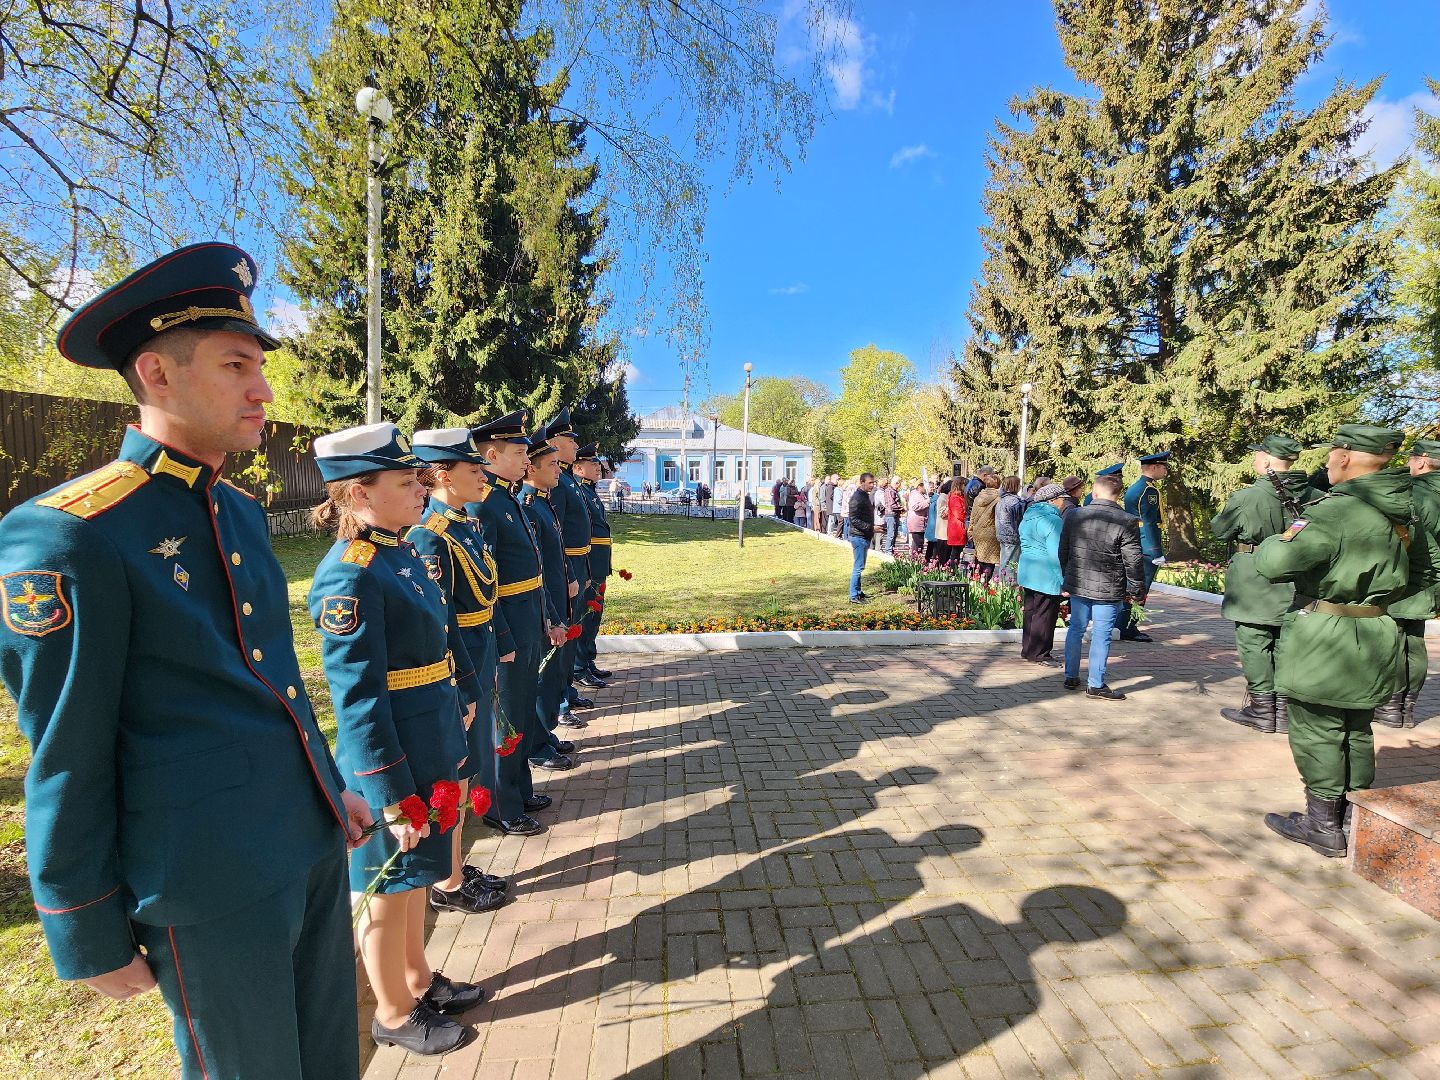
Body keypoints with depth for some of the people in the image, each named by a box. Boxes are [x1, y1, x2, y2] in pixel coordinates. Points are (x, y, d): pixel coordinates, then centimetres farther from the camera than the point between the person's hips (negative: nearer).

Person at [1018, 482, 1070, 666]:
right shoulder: (1052, 520, -16)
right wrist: (1064, 580, -16)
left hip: (1027, 573, 9)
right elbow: (1056, 553, -20)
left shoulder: (1028, 517, 14)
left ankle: (1027, 651, 22)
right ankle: (1040, 654, 5)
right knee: (1044, 615, -1)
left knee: (1030, 612, 15)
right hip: (1046, 576, -9)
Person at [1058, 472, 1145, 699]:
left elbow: (1063, 552, 10)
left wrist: (1066, 581, 20)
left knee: (1076, 629, 16)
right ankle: (1096, 685, 9)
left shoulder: (1073, 516, 1)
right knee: (1101, 634, 3)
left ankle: (1071, 677, 25)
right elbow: (1133, 561, -10)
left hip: (1077, 585, 4)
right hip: (1109, 590, -4)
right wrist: (1134, 589, 3)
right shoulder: (1127, 522, -12)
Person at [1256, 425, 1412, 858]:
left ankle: (1324, 825, 14)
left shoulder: (1337, 510, -21)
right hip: (1376, 639, 8)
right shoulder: (1398, 509, 7)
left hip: (1324, 644, -8)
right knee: (1356, 731, 19)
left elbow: (1277, 562, -30)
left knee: (1317, 733, 4)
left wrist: (1267, 544, -7)